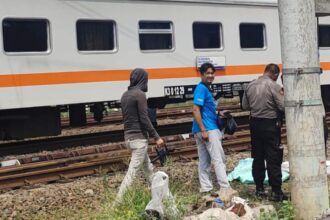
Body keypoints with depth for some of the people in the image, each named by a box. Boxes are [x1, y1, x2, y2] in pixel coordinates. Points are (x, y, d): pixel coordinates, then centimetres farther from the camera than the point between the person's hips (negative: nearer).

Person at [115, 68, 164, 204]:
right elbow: (144, 119, -17)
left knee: (148, 168, 18)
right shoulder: (140, 94, -13)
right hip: (139, 138, -9)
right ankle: (118, 202, -8)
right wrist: (156, 137, -12)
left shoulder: (125, 95, 12)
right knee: (132, 171, -7)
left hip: (129, 137, 9)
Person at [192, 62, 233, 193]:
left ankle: (206, 188, 14)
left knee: (204, 160, 10)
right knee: (218, 159, -8)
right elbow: (195, 110, -19)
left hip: (204, 130, 10)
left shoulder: (206, 89, 18)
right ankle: (225, 188, -8)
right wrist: (203, 130, -23)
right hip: (208, 129, -10)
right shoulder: (201, 89, -12)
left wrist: (218, 113, 13)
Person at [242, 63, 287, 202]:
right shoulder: (274, 86, -13)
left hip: (255, 123, 6)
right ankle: (276, 191, 0)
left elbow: (245, 106, 11)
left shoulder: (250, 85, 5)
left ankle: (259, 189, 18)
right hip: (270, 124, -6)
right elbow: (283, 107, -14)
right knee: (273, 159, -2)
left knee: (258, 157, 12)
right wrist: (282, 96, 4)